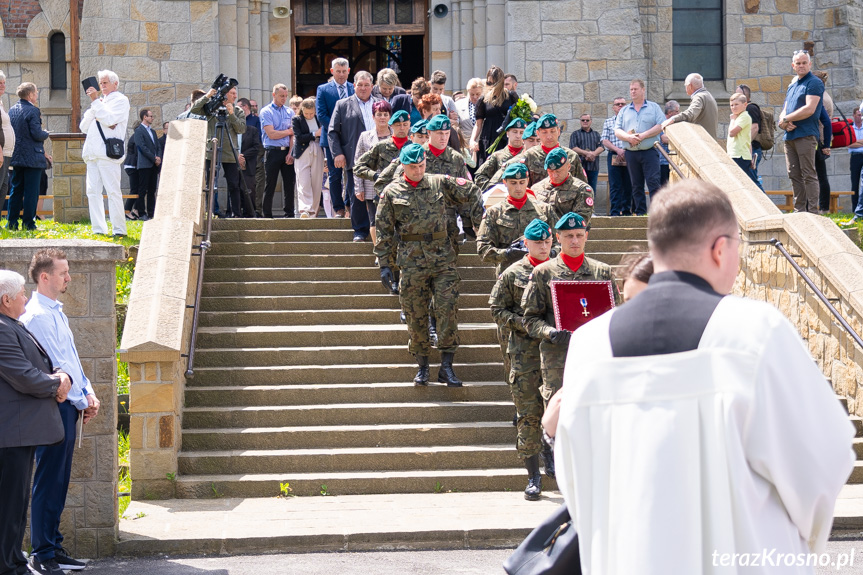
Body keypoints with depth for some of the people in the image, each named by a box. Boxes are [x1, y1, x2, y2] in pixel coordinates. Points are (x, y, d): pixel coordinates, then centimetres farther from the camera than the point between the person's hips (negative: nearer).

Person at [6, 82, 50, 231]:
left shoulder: (12, 110, 9)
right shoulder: (33, 111, -14)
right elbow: (37, 134, -18)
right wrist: (46, 134, 2)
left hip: (16, 156, 7)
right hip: (32, 157, -7)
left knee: (16, 191, 12)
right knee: (31, 192, -2)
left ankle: (11, 223, 12)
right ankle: (28, 223, -2)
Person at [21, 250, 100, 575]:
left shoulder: (56, 312, 16)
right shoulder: (38, 315, -15)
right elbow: (54, 366, -17)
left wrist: (89, 393, 8)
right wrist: (80, 401, -9)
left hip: (68, 407, 10)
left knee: (58, 482, 14)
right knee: (48, 483, -4)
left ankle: (52, 546, 21)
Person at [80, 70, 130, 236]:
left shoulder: (120, 100, 3)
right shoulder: (100, 101, 26)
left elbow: (109, 119, -14)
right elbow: (84, 127, 19)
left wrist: (95, 101, -10)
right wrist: (93, 110, 4)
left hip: (108, 153, -8)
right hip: (92, 153, 8)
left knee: (113, 191, -9)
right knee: (93, 191, 2)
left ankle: (119, 229, -6)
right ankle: (98, 229, 3)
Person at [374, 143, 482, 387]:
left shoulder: (440, 183, 8)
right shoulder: (391, 193, 5)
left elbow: (472, 193, 18)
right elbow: (384, 231, 6)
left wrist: (479, 220, 8)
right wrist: (385, 264, 1)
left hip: (443, 259, 1)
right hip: (411, 263, 0)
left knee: (448, 309, -9)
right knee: (416, 316, 4)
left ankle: (446, 366, -3)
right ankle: (422, 367, 17)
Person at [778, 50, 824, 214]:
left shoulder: (814, 83, -4)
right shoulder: (791, 86, 21)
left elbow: (809, 109, -15)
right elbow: (784, 112, 20)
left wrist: (785, 119, -8)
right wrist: (784, 123, -5)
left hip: (806, 135, -8)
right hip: (790, 137, 8)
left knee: (808, 175, -9)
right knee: (794, 175, 8)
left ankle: (813, 212, -10)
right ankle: (799, 211, 12)